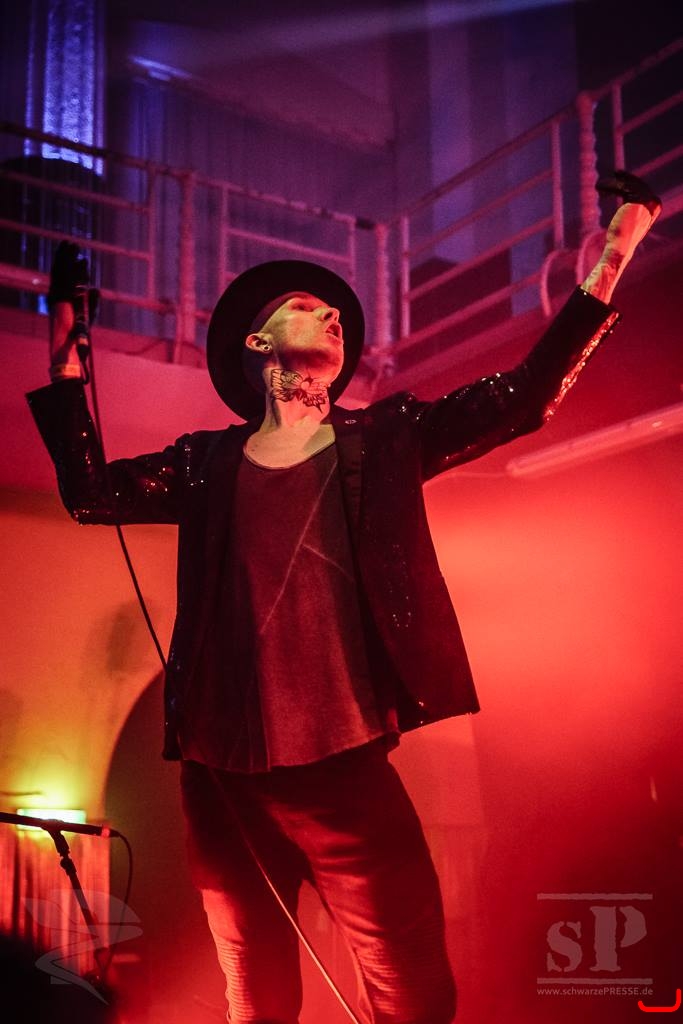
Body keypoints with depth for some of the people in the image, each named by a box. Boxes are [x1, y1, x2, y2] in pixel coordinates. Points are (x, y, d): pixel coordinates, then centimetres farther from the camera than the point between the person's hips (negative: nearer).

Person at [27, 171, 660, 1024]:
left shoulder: (381, 440, 8)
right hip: (223, 778, 1)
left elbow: (524, 397, 1)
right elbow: (90, 492, 11)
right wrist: (66, 358, 7)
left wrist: (609, 264, -6)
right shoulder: (208, 462, 11)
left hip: (347, 771, -1)